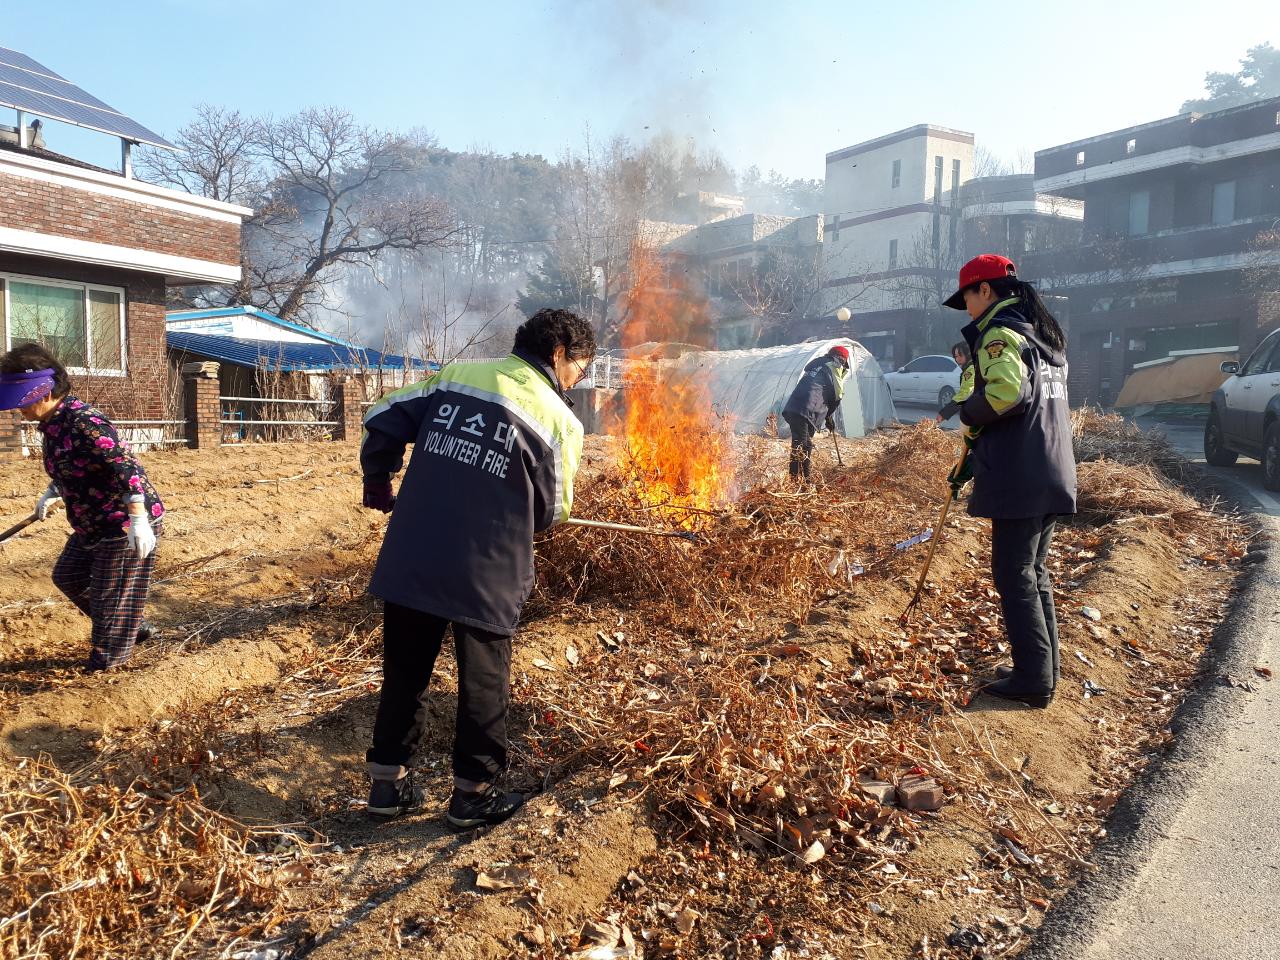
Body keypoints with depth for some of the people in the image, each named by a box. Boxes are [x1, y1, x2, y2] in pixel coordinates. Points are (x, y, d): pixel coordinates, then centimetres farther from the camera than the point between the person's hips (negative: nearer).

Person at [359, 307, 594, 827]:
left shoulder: (457, 373, 7)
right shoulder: (560, 420, -5)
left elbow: (382, 419, 8)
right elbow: (551, 511, 3)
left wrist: (378, 481, 24)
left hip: (409, 561, 5)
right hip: (487, 573, -4)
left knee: (404, 671, 19)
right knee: (483, 681, 14)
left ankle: (387, 782, 31)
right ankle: (473, 792, 26)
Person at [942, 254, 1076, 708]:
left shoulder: (1001, 332, -10)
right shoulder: (1044, 334, 20)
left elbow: (1006, 392, -29)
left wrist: (968, 415, -8)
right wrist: (974, 459, 22)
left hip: (1020, 479, -9)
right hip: (1052, 475, 9)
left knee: (1014, 577, -2)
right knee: (1034, 572, 16)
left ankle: (1032, 680, 3)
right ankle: (1043, 670, 24)